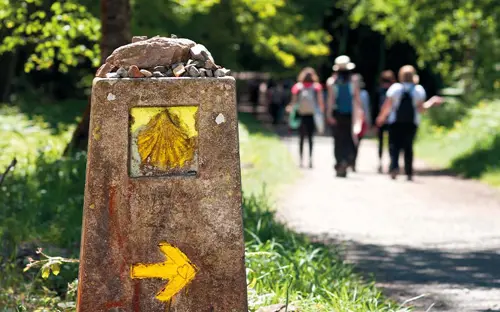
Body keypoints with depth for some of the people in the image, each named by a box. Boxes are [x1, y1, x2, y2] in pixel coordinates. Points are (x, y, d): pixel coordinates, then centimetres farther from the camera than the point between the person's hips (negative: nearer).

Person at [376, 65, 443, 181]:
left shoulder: (395, 88, -4)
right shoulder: (419, 90, -1)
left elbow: (387, 106, -3)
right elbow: (421, 108, -3)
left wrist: (381, 117, 12)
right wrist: (432, 102, 13)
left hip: (395, 122, -2)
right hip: (412, 122, 2)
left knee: (394, 145, 2)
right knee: (408, 146, 10)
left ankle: (394, 166, -22)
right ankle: (409, 173, 9)